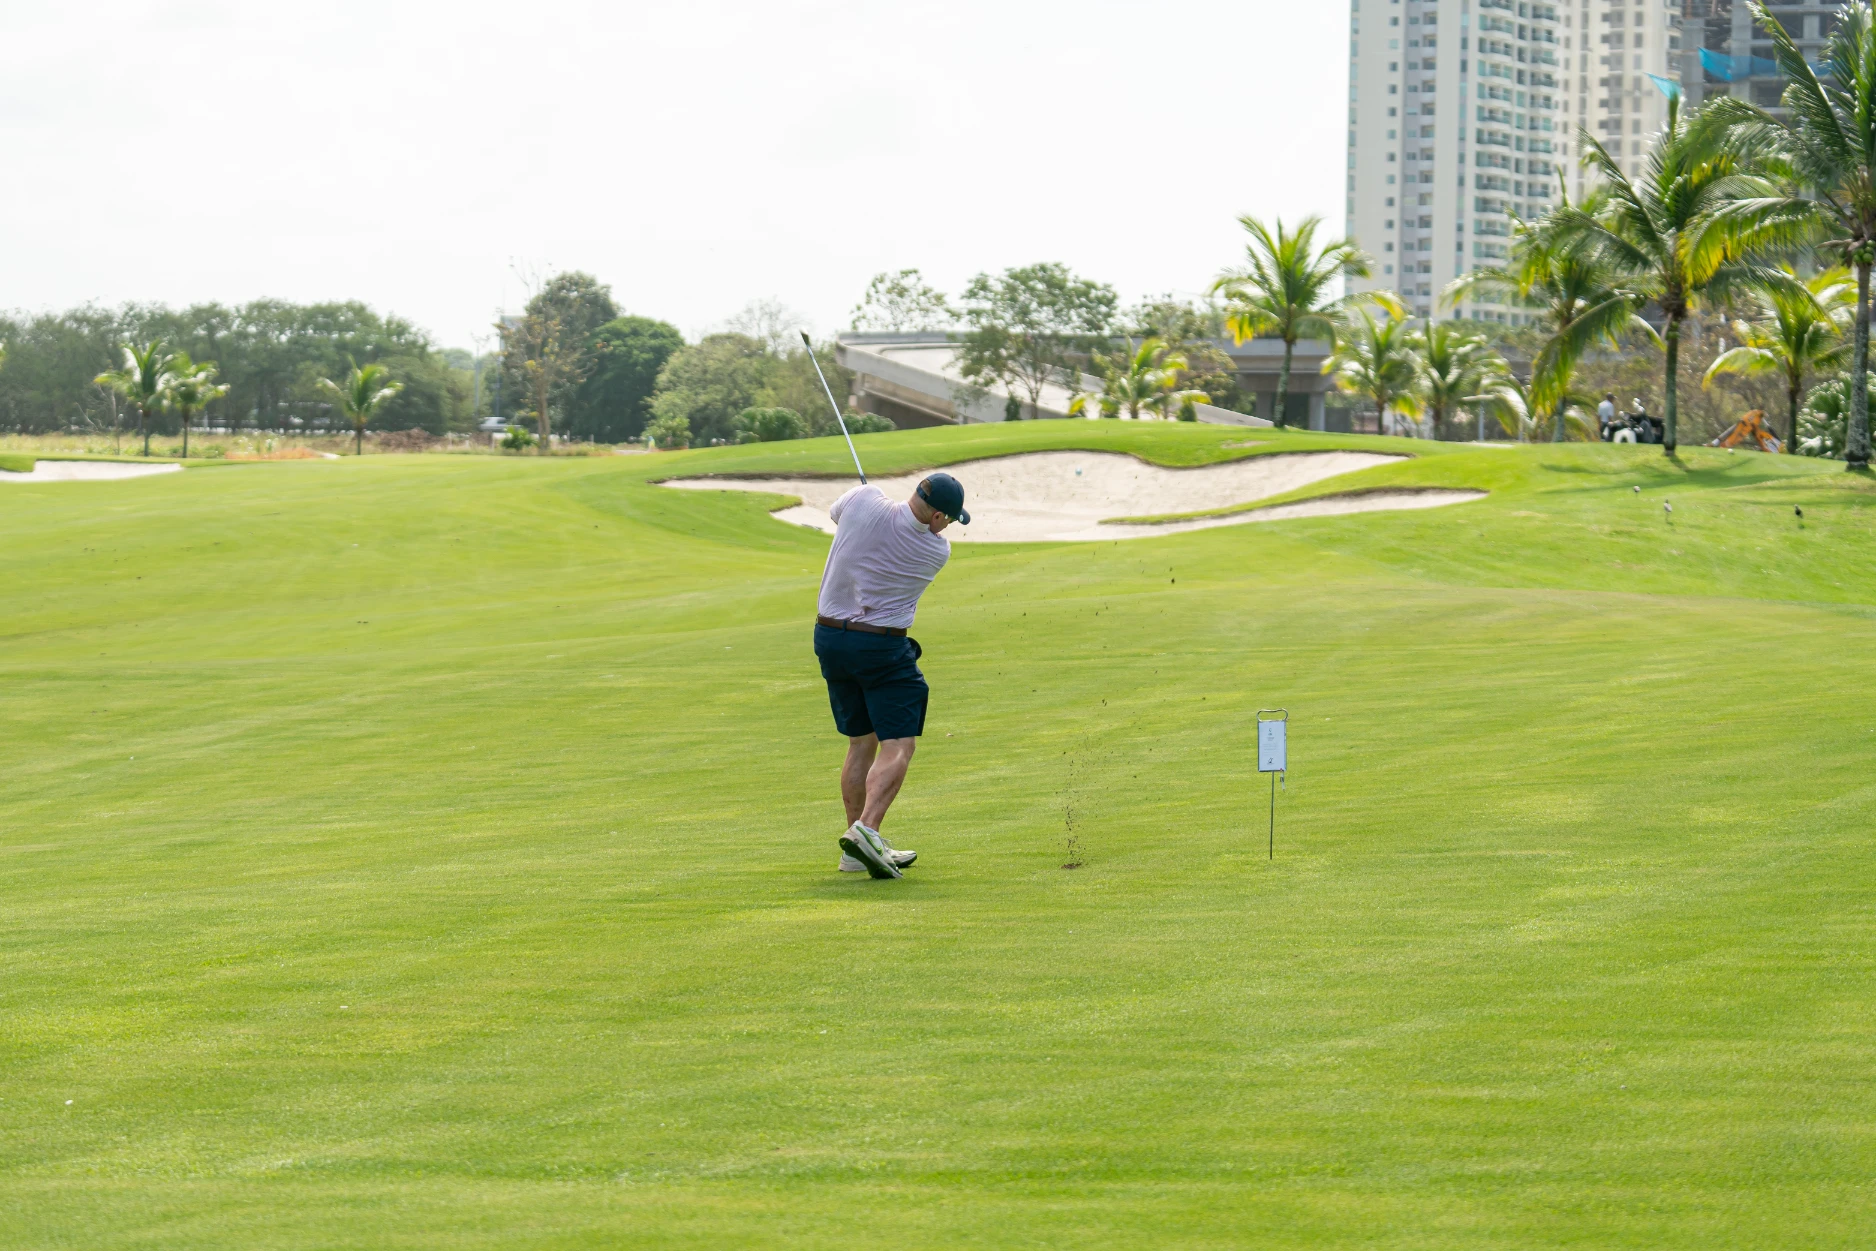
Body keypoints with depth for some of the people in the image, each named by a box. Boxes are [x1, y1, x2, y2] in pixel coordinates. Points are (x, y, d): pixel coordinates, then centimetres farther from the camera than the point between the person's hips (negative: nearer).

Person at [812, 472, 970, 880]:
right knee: (897, 747, -5)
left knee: (861, 743, 15)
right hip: (882, 647, -5)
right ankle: (866, 830, -27)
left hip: (830, 637, 6)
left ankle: (857, 851, 16)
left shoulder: (864, 501, -10)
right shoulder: (936, 551, -12)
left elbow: (835, 512, 14)